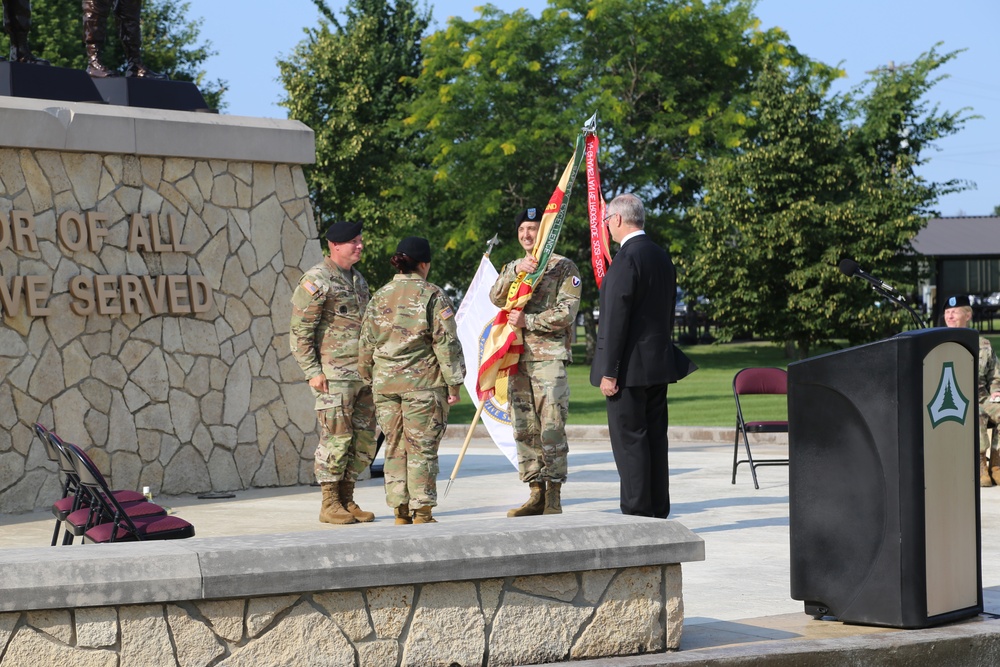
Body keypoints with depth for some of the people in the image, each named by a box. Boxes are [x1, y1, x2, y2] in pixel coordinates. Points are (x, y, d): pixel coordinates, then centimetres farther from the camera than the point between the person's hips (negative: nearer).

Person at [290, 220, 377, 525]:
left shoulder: (358, 280, 18)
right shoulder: (316, 280, -7)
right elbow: (299, 330, -10)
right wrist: (312, 371, -15)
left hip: (363, 373, 8)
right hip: (335, 374, -8)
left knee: (364, 438, 7)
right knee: (336, 437, -7)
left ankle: (347, 499, 15)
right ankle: (330, 504, 0)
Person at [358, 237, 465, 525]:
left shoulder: (380, 296, 9)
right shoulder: (433, 295, -5)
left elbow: (367, 343, 13)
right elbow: (446, 342, -8)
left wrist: (369, 377, 23)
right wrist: (453, 383, -3)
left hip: (385, 382, 4)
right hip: (423, 382, -4)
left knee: (395, 447, 10)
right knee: (422, 447, 1)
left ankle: (400, 511, 12)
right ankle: (421, 512, 1)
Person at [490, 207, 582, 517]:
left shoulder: (563, 267, 3)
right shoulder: (512, 268, 19)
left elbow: (566, 312, -8)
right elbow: (496, 297, -2)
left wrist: (527, 321, -15)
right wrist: (515, 270, -18)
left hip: (550, 356, -5)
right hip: (518, 358, 5)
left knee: (552, 429, -9)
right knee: (525, 430, 5)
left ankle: (554, 498, -5)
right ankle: (536, 494, 11)